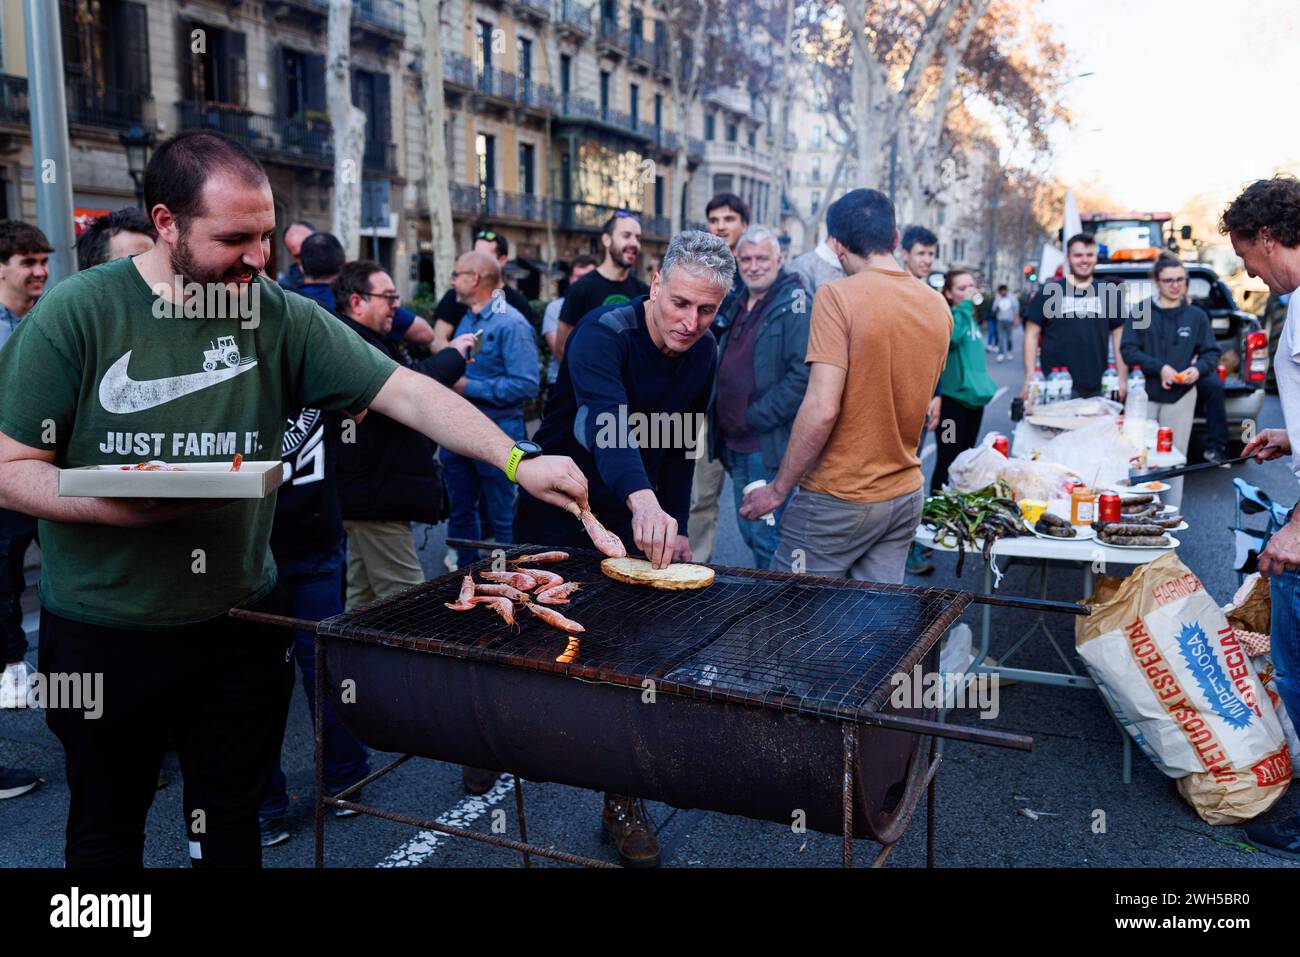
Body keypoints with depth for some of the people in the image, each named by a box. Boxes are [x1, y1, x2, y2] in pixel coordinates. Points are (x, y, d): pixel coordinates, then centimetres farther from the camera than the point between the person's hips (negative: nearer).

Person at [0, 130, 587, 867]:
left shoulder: (283, 319, -6)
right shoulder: (77, 314, -10)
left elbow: (409, 393, -10)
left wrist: (517, 461, -22)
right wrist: (115, 504, -25)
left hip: (242, 623, 2)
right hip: (103, 633, -1)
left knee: (230, 829, 17)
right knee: (105, 832, 18)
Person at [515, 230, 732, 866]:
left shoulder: (704, 355, -4)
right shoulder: (603, 335, -25)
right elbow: (607, 421, -45)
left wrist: (673, 523, 3)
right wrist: (644, 501, -61)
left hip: (639, 518, 4)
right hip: (560, 513, -4)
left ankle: (621, 802, 15)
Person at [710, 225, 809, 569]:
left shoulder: (794, 305, -9)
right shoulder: (738, 306, 16)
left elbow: (802, 375, -20)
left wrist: (755, 418, -18)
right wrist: (719, 429, 12)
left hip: (770, 446, -8)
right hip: (736, 446, 8)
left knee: (765, 536, -7)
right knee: (749, 532, 16)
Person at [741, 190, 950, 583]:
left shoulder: (839, 295, -15)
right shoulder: (938, 307, 5)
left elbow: (821, 409, -22)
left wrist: (778, 488, -13)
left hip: (839, 498, -6)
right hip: (907, 497, 7)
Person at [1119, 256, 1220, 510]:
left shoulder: (1196, 316, 7)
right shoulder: (1141, 313, 1)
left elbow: (1211, 352, 10)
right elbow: (1128, 350, -6)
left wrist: (1199, 368, -12)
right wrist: (1159, 368, -19)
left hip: (1181, 397, 2)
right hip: (1145, 395, -2)